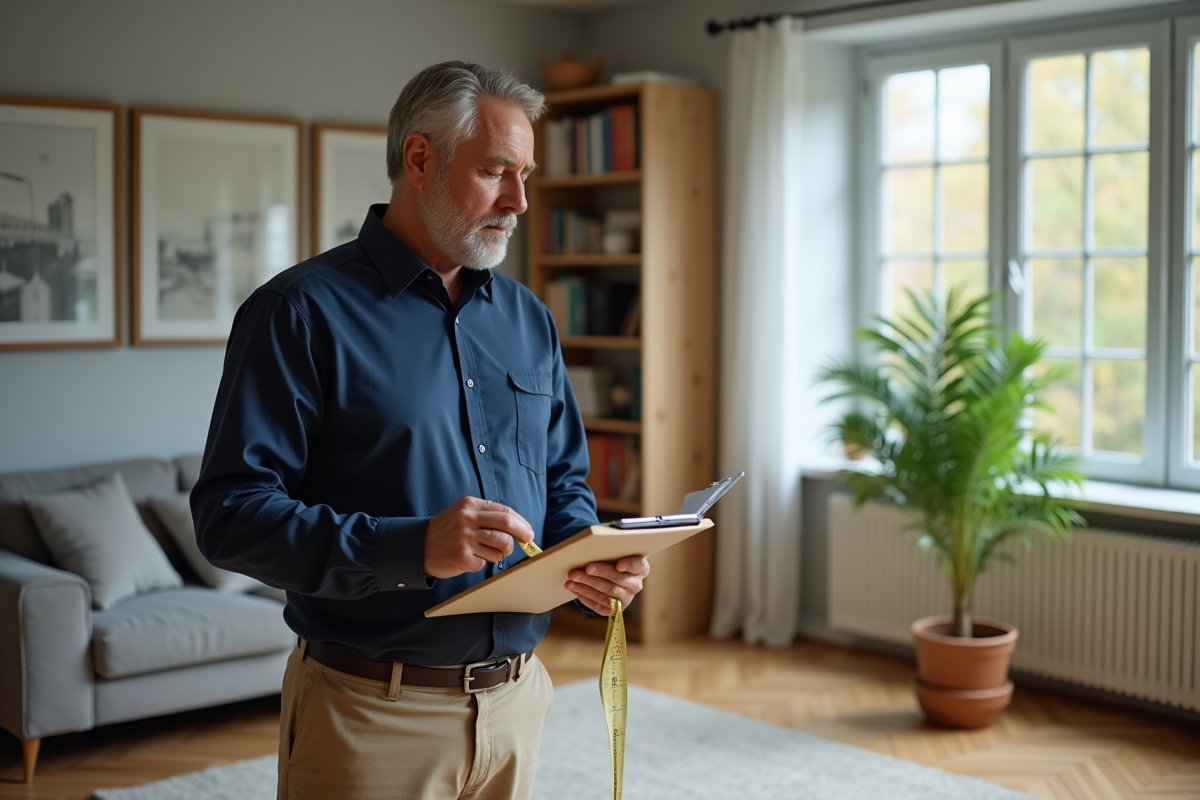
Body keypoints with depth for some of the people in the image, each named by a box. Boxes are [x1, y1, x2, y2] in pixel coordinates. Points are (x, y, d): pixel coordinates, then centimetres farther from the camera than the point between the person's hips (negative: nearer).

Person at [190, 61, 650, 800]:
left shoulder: (528, 317, 9)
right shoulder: (303, 311, -10)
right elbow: (230, 514, -16)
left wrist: (593, 559, -6)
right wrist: (411, 548, -27)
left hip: (515, 701, 6)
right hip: (371, 712, -5)